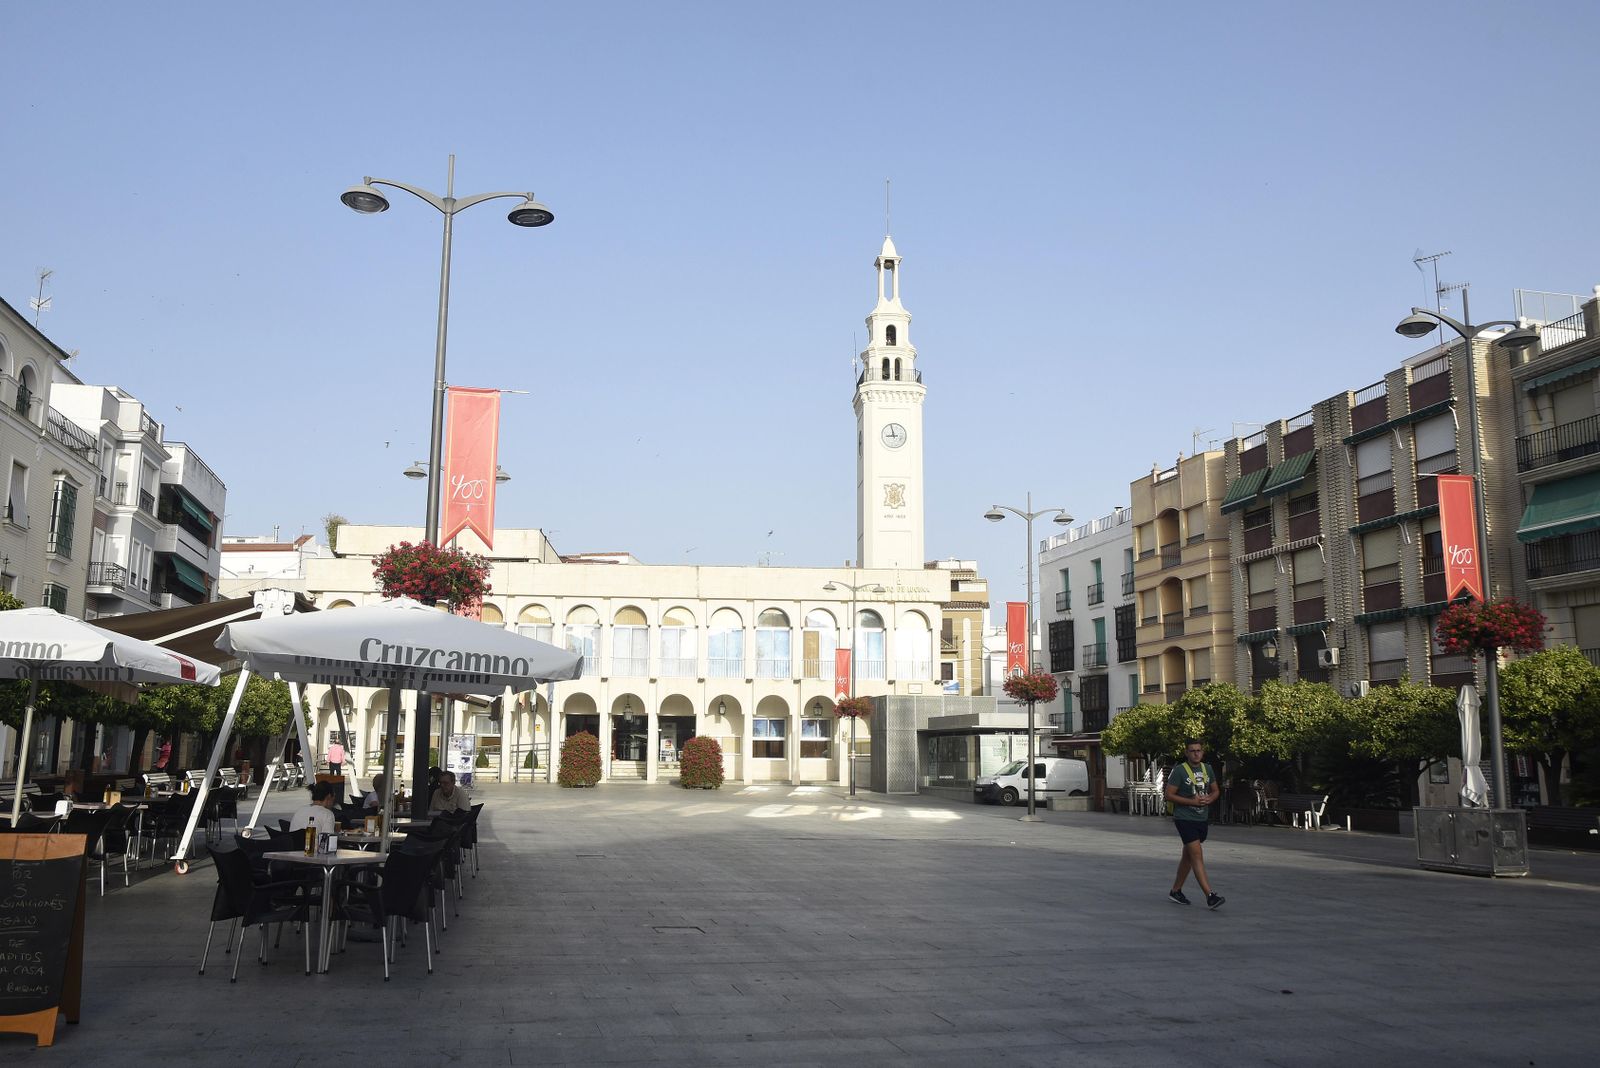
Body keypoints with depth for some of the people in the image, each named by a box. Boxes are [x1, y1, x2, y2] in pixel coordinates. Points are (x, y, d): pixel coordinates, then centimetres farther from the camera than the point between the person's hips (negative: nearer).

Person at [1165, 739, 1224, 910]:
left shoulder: (1207, 769, 8)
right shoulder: (1179, 771, -10)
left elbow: (1215, 791, 18)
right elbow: (1169, 795, -11)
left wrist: (1209, 799, -5)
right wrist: (1192, 801, -18)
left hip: (1202, 819, 7)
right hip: (1185, 819, -7)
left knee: (1188, 857, 15)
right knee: (1197, 855, -14)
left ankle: (1175, 892, 27)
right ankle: (1210, 896, -19)